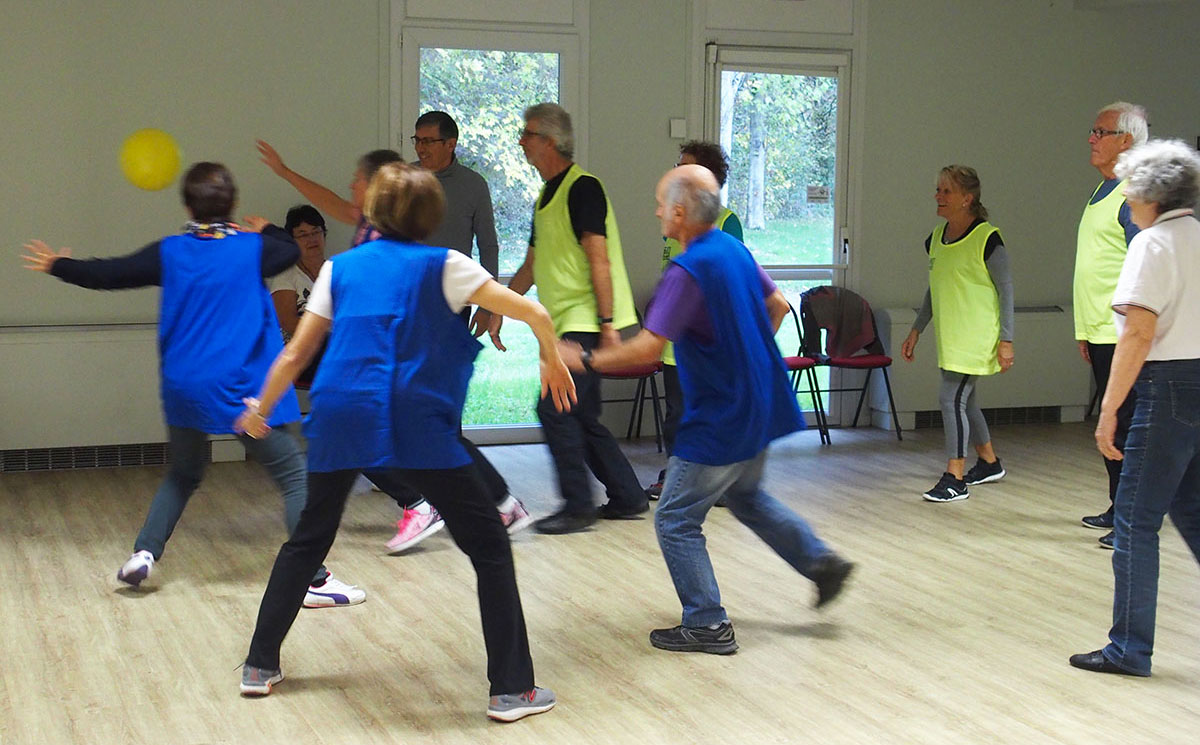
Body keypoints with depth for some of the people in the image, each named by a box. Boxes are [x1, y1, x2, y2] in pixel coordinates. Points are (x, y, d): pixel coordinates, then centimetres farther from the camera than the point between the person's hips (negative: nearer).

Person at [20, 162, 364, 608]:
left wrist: (59, 266, 29)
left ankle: (144, 553, 16)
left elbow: (106, 274, 11)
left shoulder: (168, 253, 3)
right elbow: (290, 250, 19)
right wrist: (264, 231, 39)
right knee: (295, 477, -2)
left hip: (182, 389, 4)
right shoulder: (253, 248, -3)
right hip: (240, 390, -4)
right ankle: (314, 579, -10)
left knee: (183, 474, 27)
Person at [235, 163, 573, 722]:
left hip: (339, 422, 4)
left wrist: (259, 410, 30)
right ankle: (512, 690, 3)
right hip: (414, 424, -4)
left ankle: (260, 666, 31)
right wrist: (552, 362, 19)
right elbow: (534, 313, 1)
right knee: (489, 546, 7)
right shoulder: (443, 266, 6)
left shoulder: (340, 268, 14)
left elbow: (294, 355, 14)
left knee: (308, 540, 26)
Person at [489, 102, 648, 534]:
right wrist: (498, 311, 23)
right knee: (582, 418, 11)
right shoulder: (546, 196, 17)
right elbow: (531, 266, 25)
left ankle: (577, 506, -5)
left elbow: (599, 260, -18)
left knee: (555, 408, -13)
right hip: (567, 324, 9)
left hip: (587, 323, -9)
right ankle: (628, 498, 20)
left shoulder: (582, 187, -12)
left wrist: (607, 322, -22)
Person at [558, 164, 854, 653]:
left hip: (719, 421, -9)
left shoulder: (688, 271, -24)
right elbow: (777, 306, 15)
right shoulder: (735, 250, 3)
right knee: (745, 497, 30)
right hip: (758, 408, 9)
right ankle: (821, 562, 29)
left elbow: (647, 348, -29)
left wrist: (584, 360, -18)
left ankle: (707, 625, 7)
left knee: (676, 521, 2)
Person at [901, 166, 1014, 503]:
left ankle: (954, 479, -6)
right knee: (964, 400, 16)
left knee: (951, 399, -12)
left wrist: (1006, 340, -13)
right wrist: (916, 331, 18)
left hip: (976, 336, -8)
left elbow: (1006, 289, -10)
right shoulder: (937, 237, 8)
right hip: (949, 336, 8)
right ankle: (990, 463, 35)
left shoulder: (986, 238, -13)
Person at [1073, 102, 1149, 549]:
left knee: (1127, 427, -5)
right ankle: (1119, 508, 24)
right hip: (1100, 334, 9)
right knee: (1111, 426, 15)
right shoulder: (1101, 192, 16)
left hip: (1124, 336, -9)